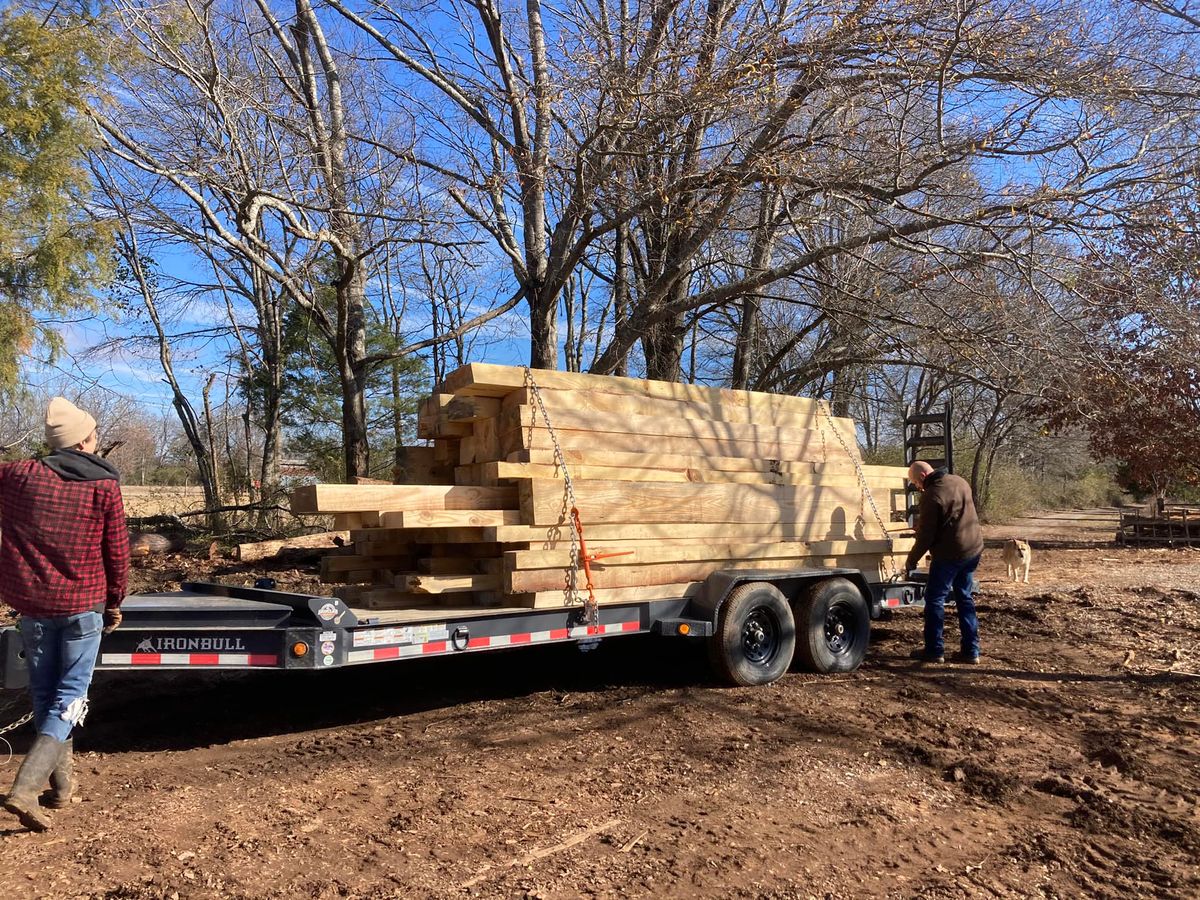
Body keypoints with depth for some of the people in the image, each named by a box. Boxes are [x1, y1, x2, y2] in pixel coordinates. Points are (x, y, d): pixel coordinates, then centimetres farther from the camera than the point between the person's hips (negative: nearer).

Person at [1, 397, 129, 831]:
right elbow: (117, 552, -3)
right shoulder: (104, 485, -8)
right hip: (83, 604, -3)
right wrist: (114, 602, 8)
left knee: (44, 694, 16)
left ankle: (62, 782, 25)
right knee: (71, 695, 5)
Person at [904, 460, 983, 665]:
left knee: (935, 600, 4)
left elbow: (925, 536, -17)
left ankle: (934, 650, 8)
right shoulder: (960, 482, 6)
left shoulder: (931, 496, -19)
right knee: (965, 599, 16)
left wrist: (911, 561, -5)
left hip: (949, 554, -8)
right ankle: (971, 650, 18)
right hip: (973, 549, 8)